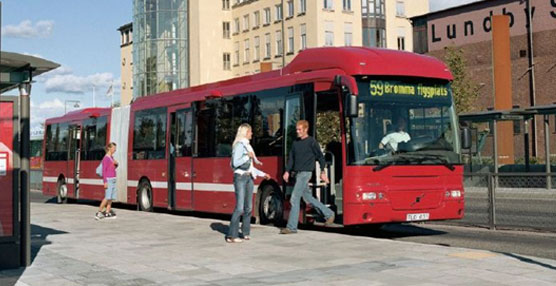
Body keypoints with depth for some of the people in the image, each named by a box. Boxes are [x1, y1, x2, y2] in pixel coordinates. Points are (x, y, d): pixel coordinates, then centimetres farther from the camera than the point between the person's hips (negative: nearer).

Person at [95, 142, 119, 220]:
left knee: (111, 197, 4)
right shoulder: (106, 158, -10)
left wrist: (116, 163, 4)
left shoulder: (111, 157, 14)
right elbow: (104, 170, -14)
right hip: (108, 179, -8)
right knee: (107, 197, -15)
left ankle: (107, 213, 5)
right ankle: (99, 212, -12)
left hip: (113, 180, 8)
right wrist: (105, 182, -19)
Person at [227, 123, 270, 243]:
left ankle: (246, 232, 16)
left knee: (248, 207, 8)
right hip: (240, 177, -8)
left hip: (249, 177, 8)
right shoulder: (239, 145, -7)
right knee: (239, 207, -12)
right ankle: (231, 235, -10)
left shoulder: (248, 145, 18)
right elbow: (235, 163, -15)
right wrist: (247, 156, -20)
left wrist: (262, 174, 20)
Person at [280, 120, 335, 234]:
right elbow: (291, 158, 15)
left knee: (294, 199, -10)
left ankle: (291, 227, -6)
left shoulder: (312, 142, -6)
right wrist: (287, 171, 6)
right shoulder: (295, 143, 13)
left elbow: (320, 157, -2)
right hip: (297, 173, 8)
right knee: (308, 198, 14)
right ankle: (328, 214, 28)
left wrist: (323, 172, -4)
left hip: (305, 173, -7)